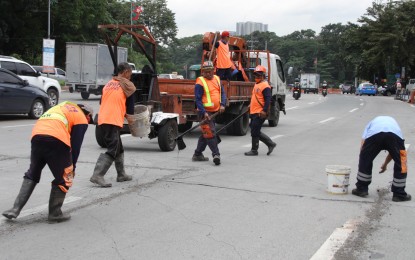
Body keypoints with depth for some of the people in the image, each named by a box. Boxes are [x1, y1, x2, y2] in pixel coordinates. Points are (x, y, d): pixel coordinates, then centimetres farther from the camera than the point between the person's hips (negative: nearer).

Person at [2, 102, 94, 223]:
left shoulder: (64, 106, 34)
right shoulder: (82, 119, 15)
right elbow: (75, 145, 6)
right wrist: (72, 166, 16)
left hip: (36, 135, 6)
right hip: (56, 140, -6)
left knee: (32, 175, 20)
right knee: (64, 179, 11)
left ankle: (15, 209, 15)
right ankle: (55, 214, 15)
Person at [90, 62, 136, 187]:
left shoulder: (108, 84, 20)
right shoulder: (128, 86, 1)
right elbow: (130, 106, 3)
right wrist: (129, 115, 25)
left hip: (103, 119, 8)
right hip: (114, 121, -8)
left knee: (118, 148, 19)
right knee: (112, 150, -7)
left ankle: (121, 174, 26)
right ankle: (97, 175, -17)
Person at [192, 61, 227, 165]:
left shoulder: (217, 79, 11)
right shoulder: (200, 82, -10)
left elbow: (222, 93, 11)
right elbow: (198, 99, -13)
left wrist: (222, 104, -7)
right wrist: (204, 113, -21)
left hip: (214, 111, 8)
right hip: (205, 112, -8)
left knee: (205, 134, 14)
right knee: (210, 133, -14)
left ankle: (197, 154, 25)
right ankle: (216, 154, -15)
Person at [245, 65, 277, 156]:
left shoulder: (265, 86, -14)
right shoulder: (256, 84, 17)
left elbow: (268, 99, -21)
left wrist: (264, 110, -27)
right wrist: (251, 106, 28)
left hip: (260, 113, -10)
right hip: (254, 112, 10)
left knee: (254, 132, -5)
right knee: (255, 131, 13)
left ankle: (254, 150, 6)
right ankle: (270, 144, 21)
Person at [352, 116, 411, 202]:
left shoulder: (371, 123, 41)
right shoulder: (393, 121, 45)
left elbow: (363, 146, 28)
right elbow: (393, 151, 46)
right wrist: (385, 164, 63)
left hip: (374, 134, -1)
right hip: (395, 134, 1)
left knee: (365, 160, 22)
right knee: (400, 164, 20)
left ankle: (361, 189, 29)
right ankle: (399, 194, 25)